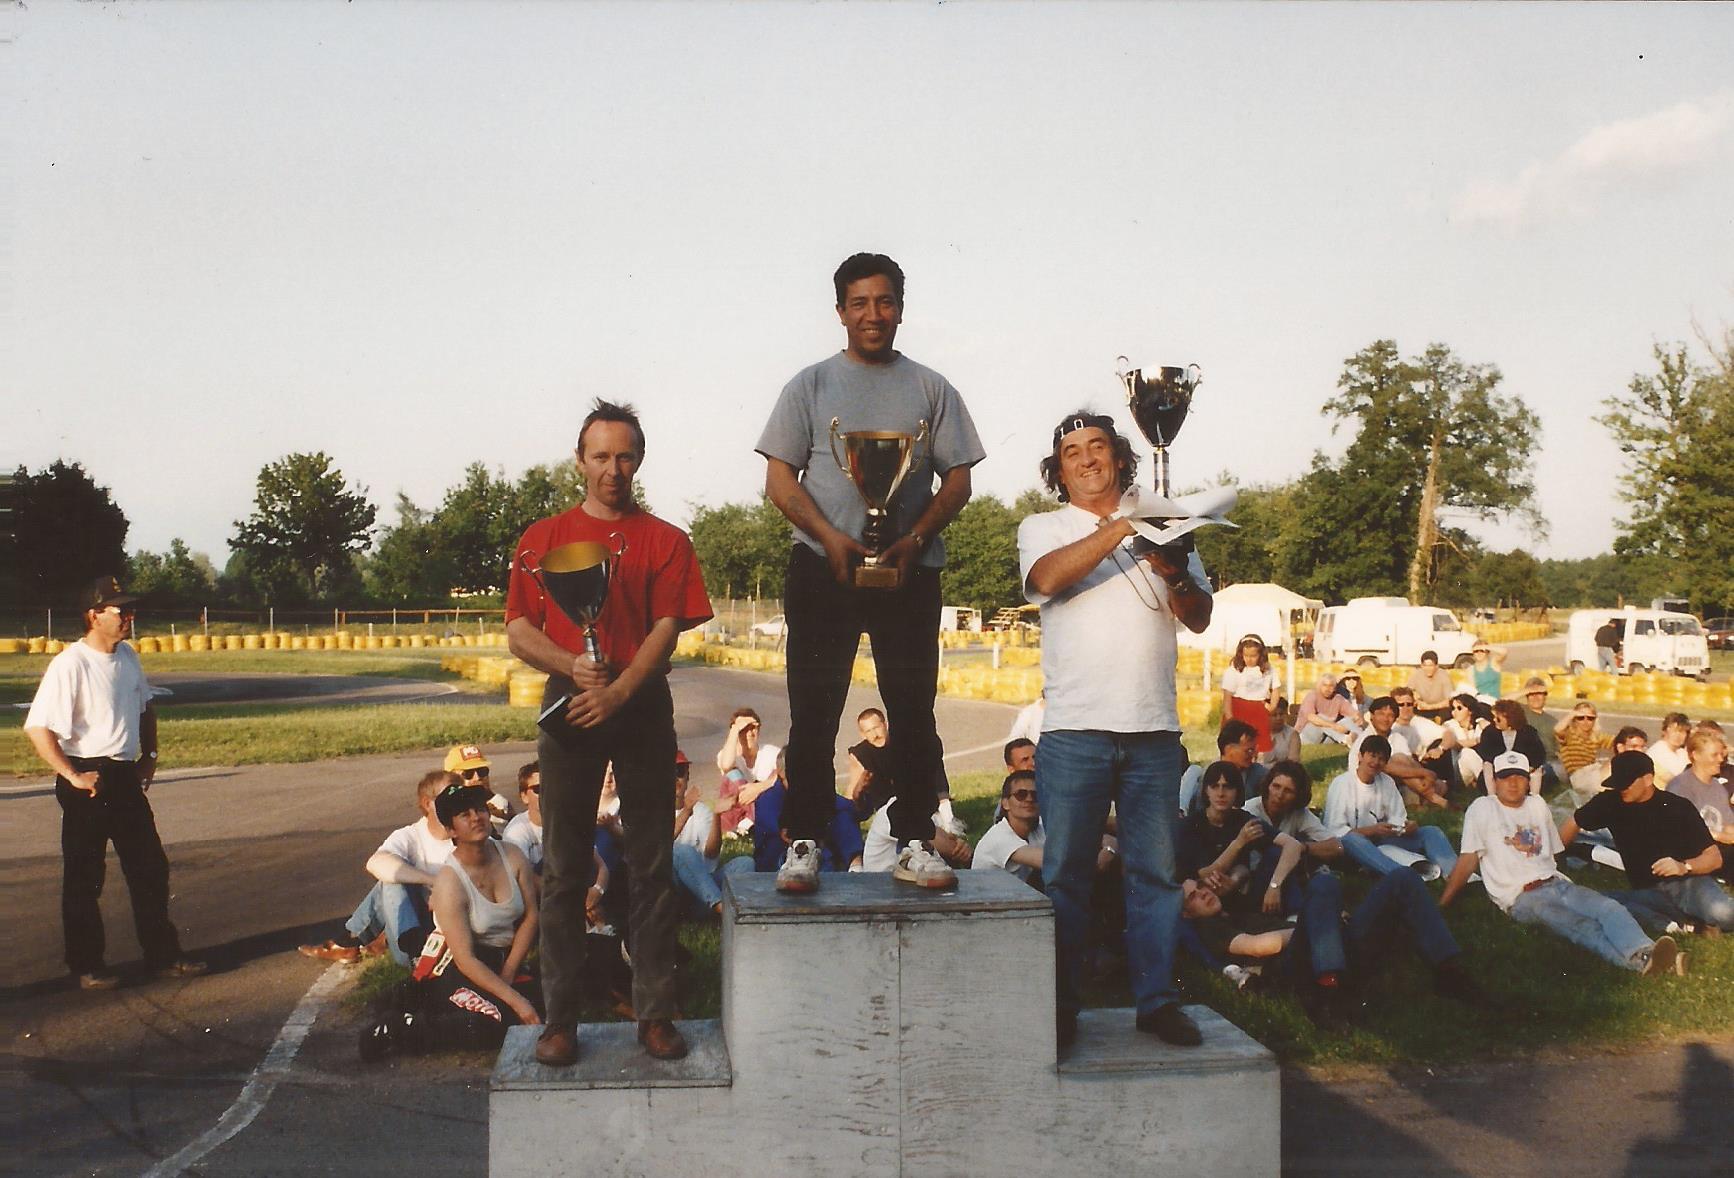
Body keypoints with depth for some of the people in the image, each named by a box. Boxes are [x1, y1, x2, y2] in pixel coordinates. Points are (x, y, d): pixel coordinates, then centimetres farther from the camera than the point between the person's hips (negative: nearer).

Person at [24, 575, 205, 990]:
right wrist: (73, 776, -22)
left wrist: (148, 756, 15)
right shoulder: (70, 664, -18)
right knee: (84, 878, 5)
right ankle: (86, 966, 17)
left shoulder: (128, 657, 6)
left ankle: (163, 956, 20)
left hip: (126, 777, 7)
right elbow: (37, 728, -21)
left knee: (151, 868, 10)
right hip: (88, 781, -7)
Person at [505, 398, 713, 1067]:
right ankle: (560, 1017, 9)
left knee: (652, 865, 2)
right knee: (563, 868, 2)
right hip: (567, 709, 1)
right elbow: (519, 631, 7)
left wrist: (618, 691, -17)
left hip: (642, 708, -1)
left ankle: (655, 1013, 8)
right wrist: (573, 668, -12)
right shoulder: (543, 538, 12)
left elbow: (667, 629, -2)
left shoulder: (665, 542, 8)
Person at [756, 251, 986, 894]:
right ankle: (802, 845, 7)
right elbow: (779, 478, 4)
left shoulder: (931, 389, 12)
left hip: (910, 570, 1)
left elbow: (957, 480, 9)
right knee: (813, 714, 1)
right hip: (823, 569, -1)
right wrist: (830, 536, -12)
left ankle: (915, 844, 11)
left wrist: (914, 539, -9)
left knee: (913, 712, 3)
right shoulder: (810, 385, 10)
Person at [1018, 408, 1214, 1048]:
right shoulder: (1042, 528, 10)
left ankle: (1157, 999, 15)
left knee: (1156, 872, 5)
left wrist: (1176, 576, -11)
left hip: (1154, 731, 2)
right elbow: (1048, 578, -13)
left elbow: (1199, 619, 10)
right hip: (1074, 730, -2)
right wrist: (1122, 527, -16)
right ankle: (1061, 1007, 10)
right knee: (1066, 875, 2)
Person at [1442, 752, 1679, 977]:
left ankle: (1644, 953, -53)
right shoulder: (1482, 808, 2)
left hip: (1557, 883, 6)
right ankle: (1640, 961, -57)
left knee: (1609, 906, -26)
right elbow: (1468, 860, 0)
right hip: (1521, 897, -6)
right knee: (1581, 926, -33)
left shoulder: (1538, 805, 21)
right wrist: (1440, 906, -4)